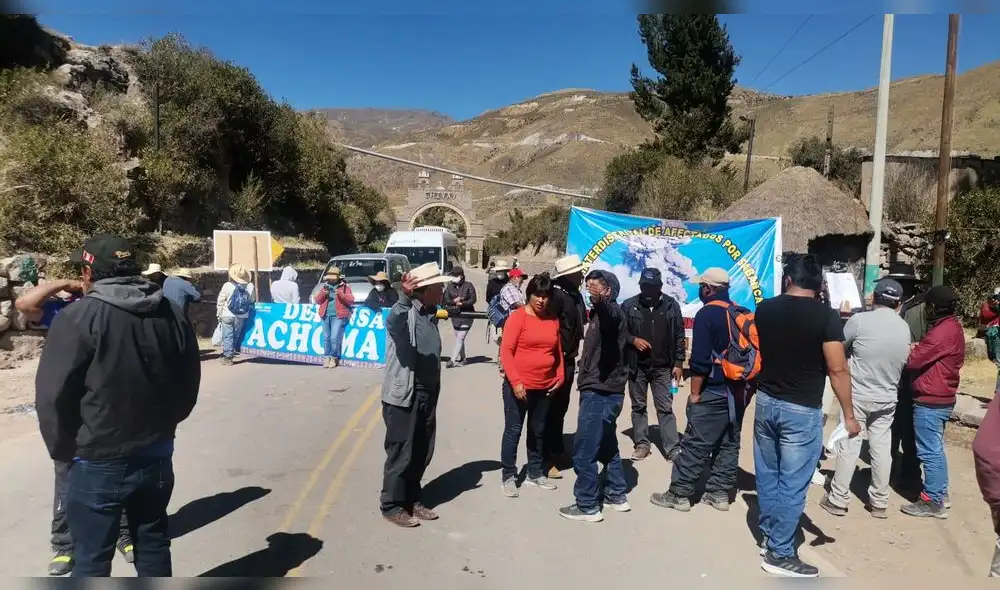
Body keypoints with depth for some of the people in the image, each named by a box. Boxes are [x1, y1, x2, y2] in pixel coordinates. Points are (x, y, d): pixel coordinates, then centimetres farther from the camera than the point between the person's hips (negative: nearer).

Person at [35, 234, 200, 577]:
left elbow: (53, 394, -14)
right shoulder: (172, 315, 2)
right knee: (153, 544, 19)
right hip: (156, 455, 5)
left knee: (91, 558, 10)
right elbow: (189, 383, 7)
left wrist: (63, 449, 1)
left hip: (97, 462, -5)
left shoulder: (78, 318, -15)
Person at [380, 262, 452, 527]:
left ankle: (412, 500, 29)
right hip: (403, 395, -8)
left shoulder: (431, 314, 10)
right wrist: (405, 297, -53)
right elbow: (393, 321, -39)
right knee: (401, 453, 2)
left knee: (422, 453, 15)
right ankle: (392, 506, 17)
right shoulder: (404, 312, -14)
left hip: (427, 395, 8)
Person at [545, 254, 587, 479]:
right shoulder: (557, 295, -19)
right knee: (552, 410, -3)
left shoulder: (575, 295, 9)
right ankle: (547, 460, 5)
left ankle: (558, 452, 32)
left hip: (568, 360, 9)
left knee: (561, 409, 18)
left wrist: (574, 351, 9)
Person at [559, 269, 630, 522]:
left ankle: (588, 506, 5)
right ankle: (616, 496, 29)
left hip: (600, 392, -11)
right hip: (605, 390, 11)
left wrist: (599, 300, -59)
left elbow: (610, 316, -42)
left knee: (584, 451, -4)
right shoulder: (600, 312, 15)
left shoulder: (612, 311, -15)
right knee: (607, 446, 19)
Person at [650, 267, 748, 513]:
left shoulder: (707, 314, -12)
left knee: (695, 445, -3)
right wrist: (745, 386, 18)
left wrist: (695, 392, -10)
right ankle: (719, 493, 19)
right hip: (739, 391, 8)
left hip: (714, 392, -8)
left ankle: (679, 494, 3)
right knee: (729, 444, 13)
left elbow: (700, 359, -17)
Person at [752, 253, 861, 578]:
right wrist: (849, 415, -5)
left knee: (767, 475, 17)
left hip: (766, 402, 5)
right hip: (802, 410, -5)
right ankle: (780, 554, 12)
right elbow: (837, 371, -13)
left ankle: (769, 535, 31)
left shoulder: (764, 309, 1)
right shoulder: (826, 316, -13)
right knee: (792, 485, 4)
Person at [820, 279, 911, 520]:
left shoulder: (860, 320, -16)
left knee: (849, 446, 2)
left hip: (857, 395, -4)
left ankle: (838, 500, 9)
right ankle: (879, 502, 22)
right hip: (887, 398, 4)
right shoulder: (904, 328, 2)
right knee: (881, 448, 12)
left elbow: (840, 348, -3)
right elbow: (903, 361, 13)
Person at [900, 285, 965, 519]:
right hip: (942, 398, 10)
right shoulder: (953, 327, 11)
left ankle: (932, 502, 4)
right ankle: (940, 493, 29)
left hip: (930, 401, -10)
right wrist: (916, 349, 1)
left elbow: (912, 360, -20)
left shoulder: (942, 331, -21)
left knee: (929, 452, -3)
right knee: (936, 449, 19)